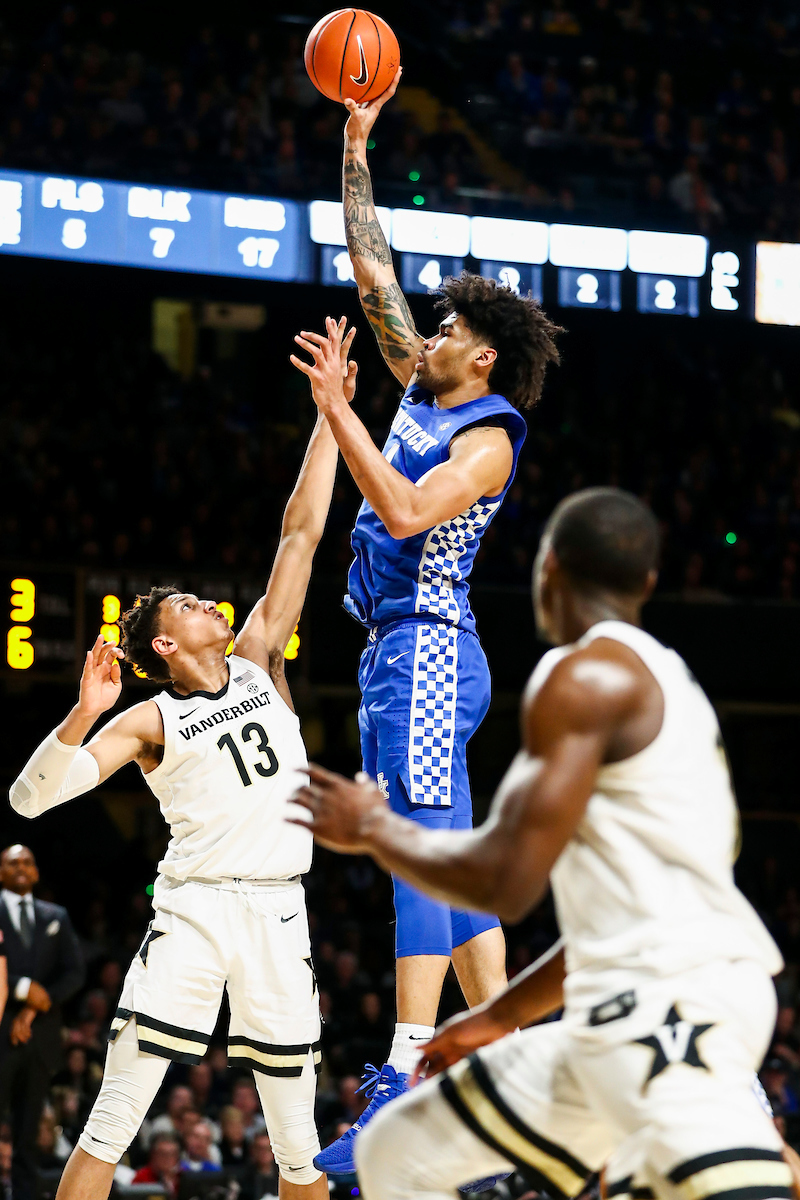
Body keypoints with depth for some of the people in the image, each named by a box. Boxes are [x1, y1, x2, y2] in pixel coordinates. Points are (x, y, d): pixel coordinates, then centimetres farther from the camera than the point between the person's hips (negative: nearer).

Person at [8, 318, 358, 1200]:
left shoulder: (256, 661, 15)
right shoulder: (150, 722, 3)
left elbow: (300, 535, 12)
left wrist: (330, 413, 8)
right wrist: (84, 717, -21)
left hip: (278, 912, 4)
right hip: (194, 908, -4)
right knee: (111, 1125, -10)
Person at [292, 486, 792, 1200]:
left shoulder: (584, 674, -9)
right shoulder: (666, 680, 22)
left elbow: (507, 883, -15)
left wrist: (375, 831, 2)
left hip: (666, 1002, -10)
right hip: (628, 1007, 10)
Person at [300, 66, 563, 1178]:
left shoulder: (487, 437, -10)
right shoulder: (425, 389, 14)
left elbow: (406, 510, -26)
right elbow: (375, 275, 18)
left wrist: (338, 410, -23)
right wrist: (356, 149, 16)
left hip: (425, 643, -10)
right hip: (402, 646, 10)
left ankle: (406, 1077, -24)